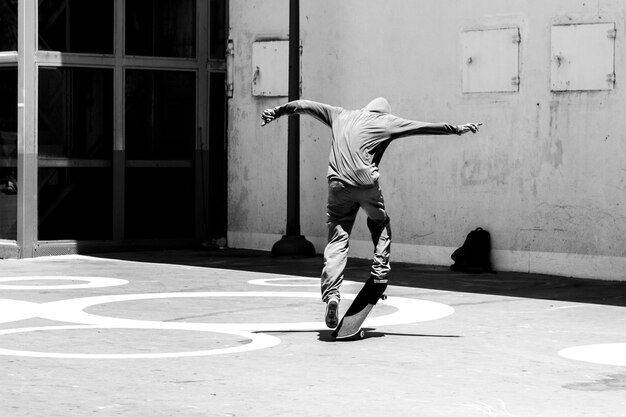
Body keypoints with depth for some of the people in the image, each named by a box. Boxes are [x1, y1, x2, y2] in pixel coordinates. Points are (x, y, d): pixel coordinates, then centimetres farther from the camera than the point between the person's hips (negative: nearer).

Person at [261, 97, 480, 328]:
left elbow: (305, 106, 28)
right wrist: (458, 129, 24)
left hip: (338, 184, 2)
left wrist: (277, 111, 39)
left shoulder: (341, 115, 22)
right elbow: (426, 127, 17)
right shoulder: (385, 121, 14)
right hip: (366, 182, -2)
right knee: (380, 225, 24)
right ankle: (379, 274, 14)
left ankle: (331, 293, -14)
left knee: (337, 240, 0)